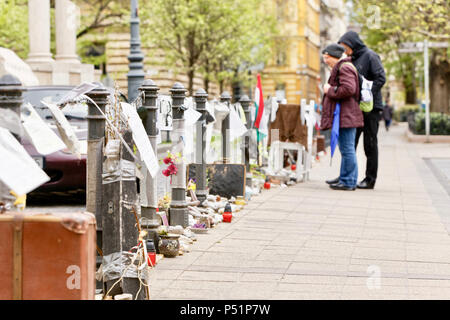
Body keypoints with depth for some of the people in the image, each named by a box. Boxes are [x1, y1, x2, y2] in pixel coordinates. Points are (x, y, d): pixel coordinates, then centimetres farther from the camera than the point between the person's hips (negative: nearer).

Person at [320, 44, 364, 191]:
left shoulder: (344, 68, -11)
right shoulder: (340, 67, 22)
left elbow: (348, 89, -24)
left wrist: (330, 90, -13)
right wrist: (329, 90, 15)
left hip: (345, 116, -11)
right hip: (345, 115, 11)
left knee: (347, 149, -8)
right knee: (346, 149, 13)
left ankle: (348, 182, -5)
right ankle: (346, 179, 18)